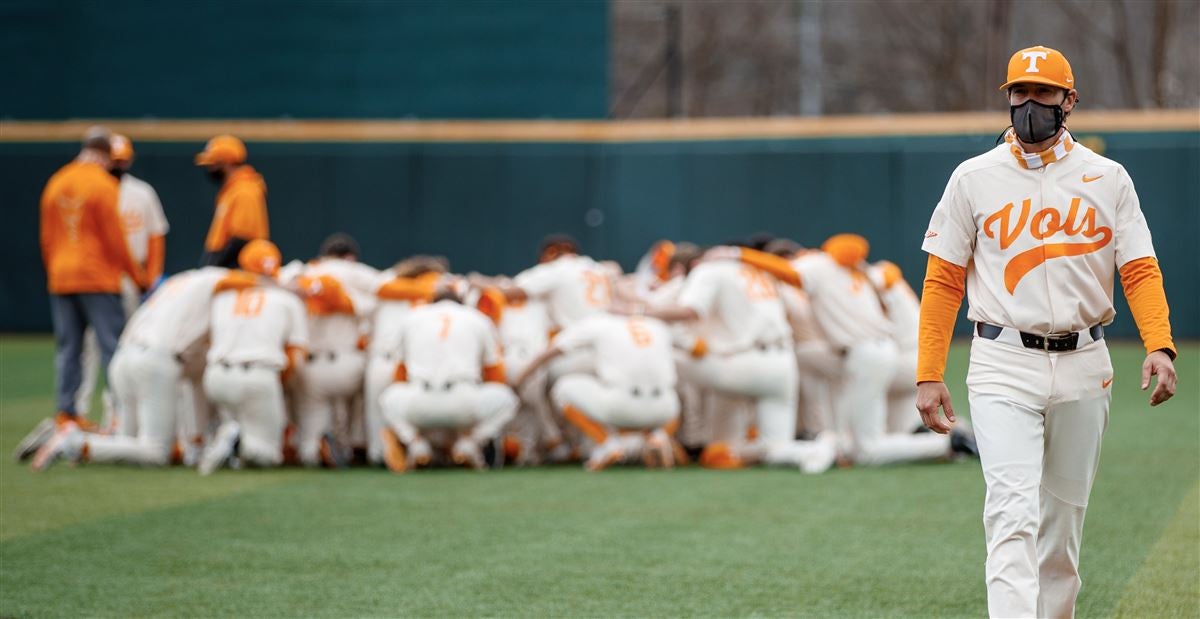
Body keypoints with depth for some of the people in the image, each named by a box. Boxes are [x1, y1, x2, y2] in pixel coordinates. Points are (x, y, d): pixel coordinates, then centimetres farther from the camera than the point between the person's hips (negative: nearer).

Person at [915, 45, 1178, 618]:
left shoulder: (1108, 179, 7)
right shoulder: (974, 178, 4)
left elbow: (1140, 270, 1)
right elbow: (942, 282, 4)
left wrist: (1159, 346, -17)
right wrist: (928, 375, -3)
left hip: (1083, 367, 3)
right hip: (1004, 367, -2)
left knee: (1064, 518, 11)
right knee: (1013, 513, -15)